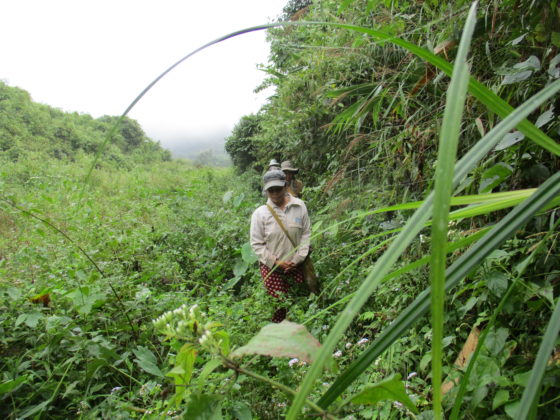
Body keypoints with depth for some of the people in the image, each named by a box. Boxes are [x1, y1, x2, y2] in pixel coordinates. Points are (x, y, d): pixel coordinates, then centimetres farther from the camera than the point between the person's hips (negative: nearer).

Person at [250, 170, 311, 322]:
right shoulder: (260, 213, -9)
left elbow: (306, 233, 0)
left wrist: (298, 258, -8)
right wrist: (275, 262, -11)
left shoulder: (299, 207, -5)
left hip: (296, 265, 2)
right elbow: (257, 244, -6)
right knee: (278, 305, 2)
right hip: (271, 267, -2)